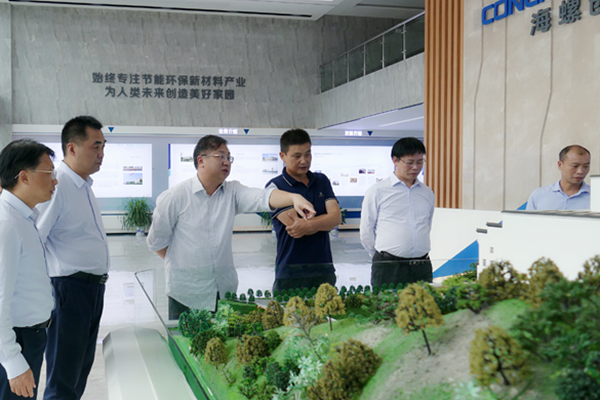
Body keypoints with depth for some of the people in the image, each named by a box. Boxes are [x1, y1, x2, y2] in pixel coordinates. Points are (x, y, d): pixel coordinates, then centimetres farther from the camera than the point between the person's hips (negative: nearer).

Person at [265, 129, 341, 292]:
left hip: (324, 269, 4)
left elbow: (336, 217, -2)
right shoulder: (275, 186, -3)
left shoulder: (321, 181, 13)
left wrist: (309, 225, -18)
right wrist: (325, 220, -2)